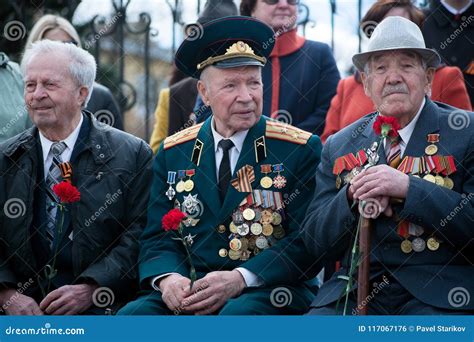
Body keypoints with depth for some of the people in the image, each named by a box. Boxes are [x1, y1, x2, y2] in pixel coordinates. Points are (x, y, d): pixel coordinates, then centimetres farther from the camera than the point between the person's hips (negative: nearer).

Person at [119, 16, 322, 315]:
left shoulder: (302, 150, 1)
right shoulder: (173, 153, 12)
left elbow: (306, 242, -5)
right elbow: (159, 237, 11)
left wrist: (241, 279, -19)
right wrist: (167, 278, -12)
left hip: (267, 291, -3)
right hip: (189, 291, 3)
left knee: (239, 315, -37)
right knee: (133, 314, -26)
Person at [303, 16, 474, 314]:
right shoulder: (338, 146, 15)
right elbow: (317, 244, 11)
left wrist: (409, 188, -18)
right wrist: (352, 197, -9)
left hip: (438, 299, -3)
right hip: (356, 291, 3)